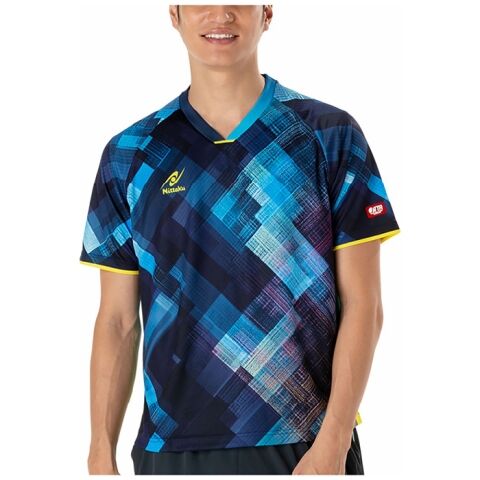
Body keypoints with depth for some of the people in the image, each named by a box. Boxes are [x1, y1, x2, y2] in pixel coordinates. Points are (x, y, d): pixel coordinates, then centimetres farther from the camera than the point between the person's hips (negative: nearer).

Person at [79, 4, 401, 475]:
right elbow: (118, 321, 6)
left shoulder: (330, 135, 0)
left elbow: (363, 305, -3)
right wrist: (101, 456, -2)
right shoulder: (129, 154, 5)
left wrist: (331, 446, -11)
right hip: (172, 448, 2)